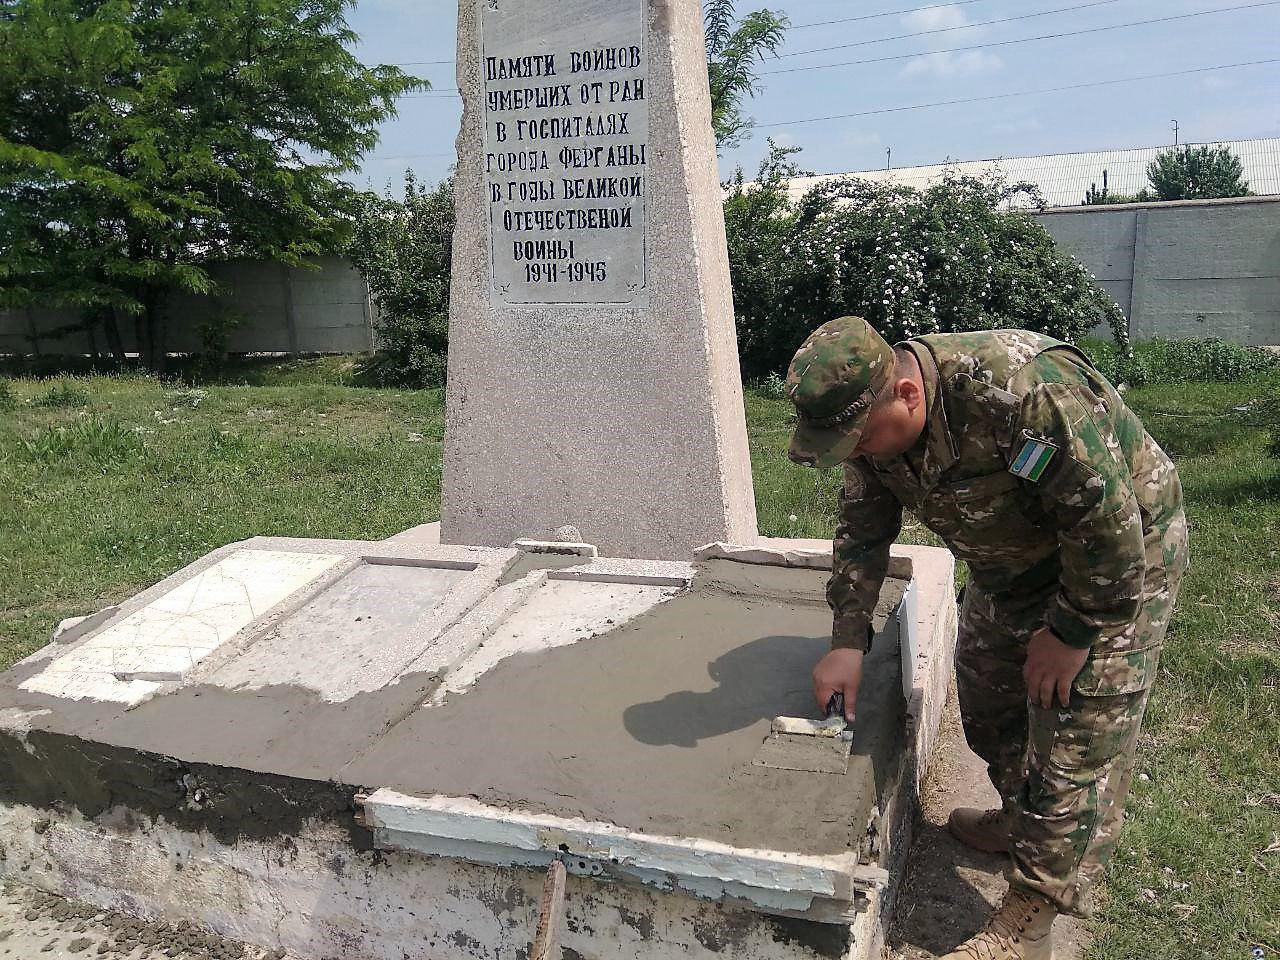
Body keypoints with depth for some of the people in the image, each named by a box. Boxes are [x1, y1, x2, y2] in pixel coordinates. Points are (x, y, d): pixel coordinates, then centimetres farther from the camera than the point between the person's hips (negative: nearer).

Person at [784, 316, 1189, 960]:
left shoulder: (1020, 390, -39)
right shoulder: (869, 417, -13)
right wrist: (847, 642, -7)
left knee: (1077, 736, -7)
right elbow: (862, 533, -2)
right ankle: (1023, 822, 41)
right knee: (986, 700, 16)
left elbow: (1108, 519, -32)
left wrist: (1070, 632, -21)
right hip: (1011, 563, 8)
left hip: (1117, 560, -7)